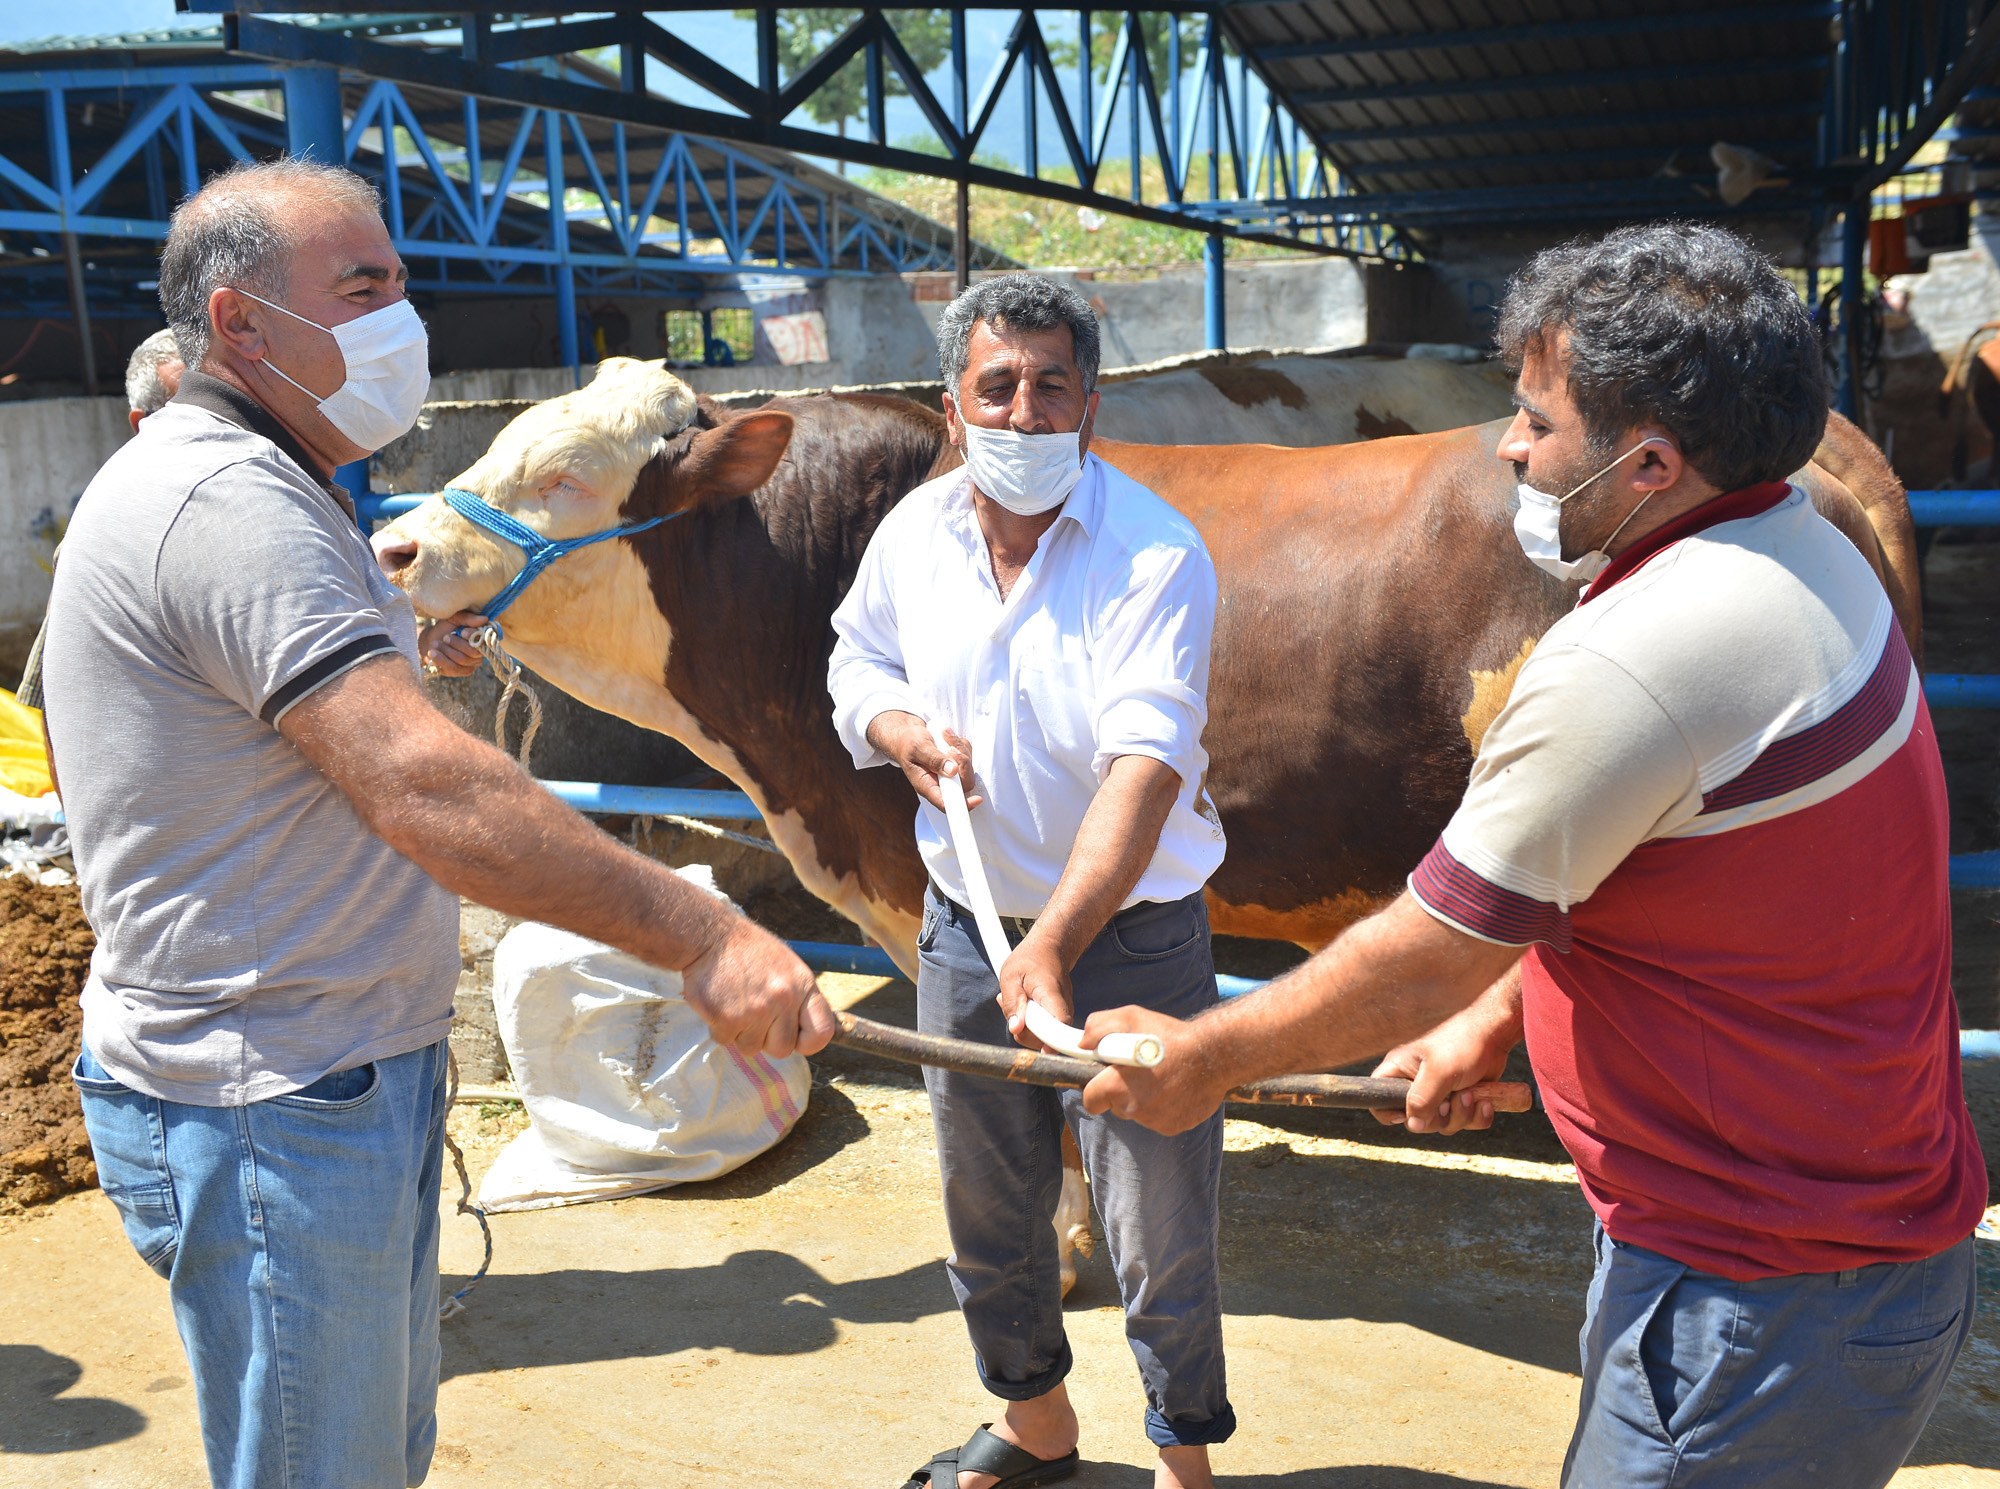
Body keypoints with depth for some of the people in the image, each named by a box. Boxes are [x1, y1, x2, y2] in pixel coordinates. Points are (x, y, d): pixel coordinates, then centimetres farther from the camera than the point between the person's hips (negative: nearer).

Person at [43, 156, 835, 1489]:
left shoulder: (248, 489, 15)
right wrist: (705, 938, -34)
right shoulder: (224, 502, -21)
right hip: (270, 1112, -10)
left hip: (352, 1072, 10)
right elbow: (425, 789, -33)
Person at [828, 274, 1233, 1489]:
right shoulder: (915, 531, -1)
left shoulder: (1153, 553, -20)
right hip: (966, 925, 6)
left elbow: (1146, 766, -30)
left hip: (1130, 940, -5)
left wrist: (1051, 947, -40)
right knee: (987, 1210, 20)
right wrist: (900, 725, -8)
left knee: (1159, 1234, 5)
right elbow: (857, 660, 16)